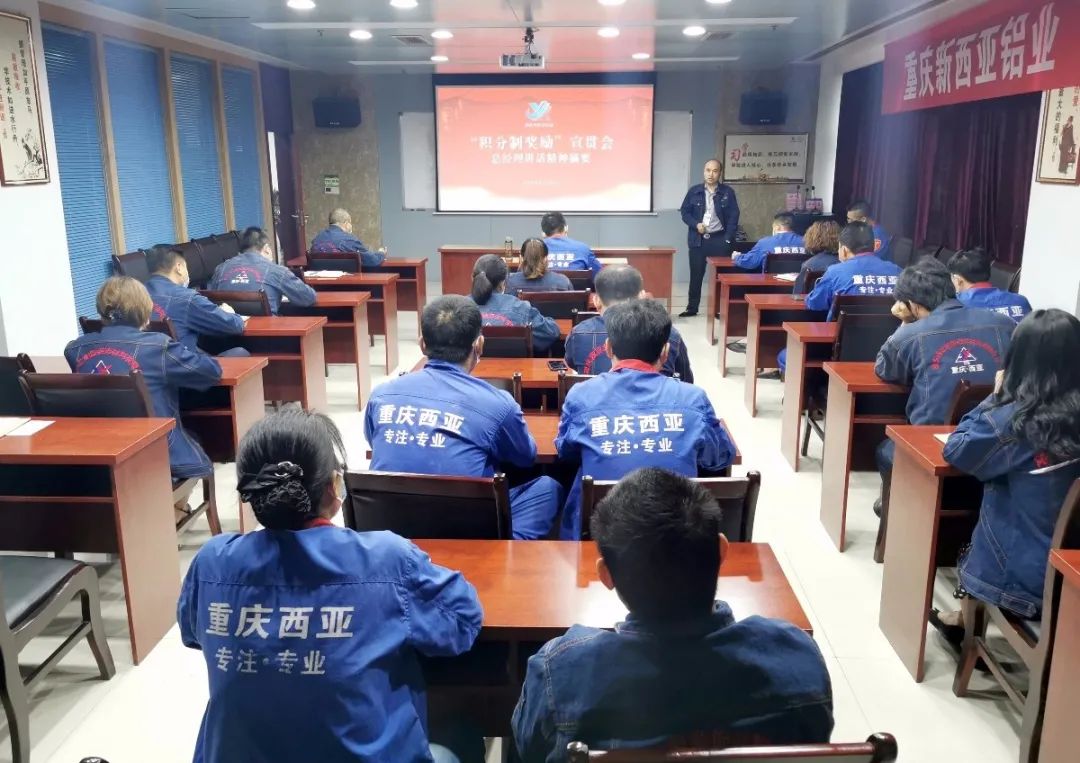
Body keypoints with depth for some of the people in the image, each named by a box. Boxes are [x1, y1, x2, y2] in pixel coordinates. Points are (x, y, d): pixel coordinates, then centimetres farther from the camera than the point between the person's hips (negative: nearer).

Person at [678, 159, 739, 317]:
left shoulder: (728, 192, 0)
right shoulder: (694, 191, 3)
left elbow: (733, 216, -1)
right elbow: (684, 212, 6)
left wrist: (728, 239, -10)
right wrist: (696, 224, -12)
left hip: (719, 239, -1)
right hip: (698, 239, 1)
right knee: (696, 274, 7)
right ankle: (692, 308, 17)